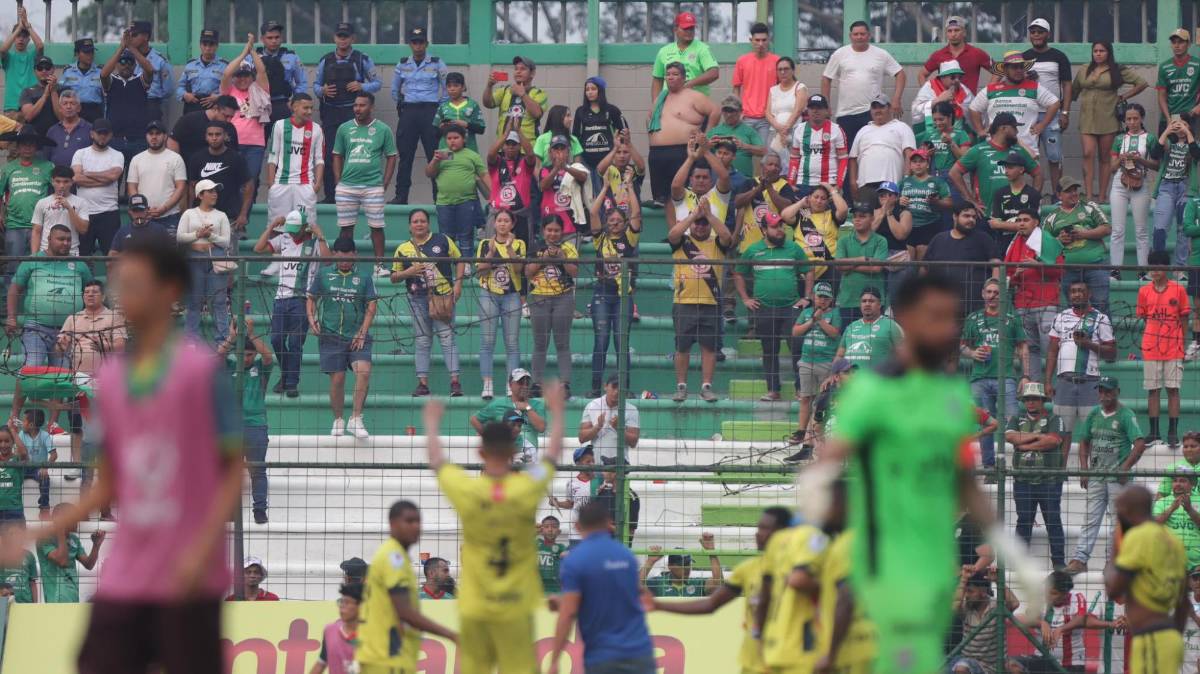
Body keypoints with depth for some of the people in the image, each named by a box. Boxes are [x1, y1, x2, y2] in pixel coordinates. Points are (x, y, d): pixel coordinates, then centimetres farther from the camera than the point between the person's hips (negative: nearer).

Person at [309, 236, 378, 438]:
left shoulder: (364, 276, 4)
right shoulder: (323, 274, 5)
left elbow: (371, 305, 5)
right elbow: (311, 298, 14)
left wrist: (362, 333, -5)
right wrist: (312, 319, -4)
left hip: (357, 336, 0)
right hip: (331, 336, 0)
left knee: (364, 371, -19)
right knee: (337, 379, 0)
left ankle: (355, 419, -12)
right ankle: (338, 421, 18)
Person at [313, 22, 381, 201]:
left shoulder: (362, 60, 5)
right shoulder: (326, 61, 12)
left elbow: (377, 83, 9)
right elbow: (316, 84, 17)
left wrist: (361, 87, -10)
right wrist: (322, 91, -6)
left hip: (353, 112, -2)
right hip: (330, 112, 2)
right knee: (329, 153, -2)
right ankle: (330, 195, 3)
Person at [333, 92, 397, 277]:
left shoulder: (383, 130, 2)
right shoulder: (345, 129, 8)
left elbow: (391, 157, 5)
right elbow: (337, 156, 14)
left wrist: (384, 184, -2)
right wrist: (338, 182, 3)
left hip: (373, 186, -2)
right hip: (347, 186, 2)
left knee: (376, 226, -2)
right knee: (346, 226, 5)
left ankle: (380, 264, 3)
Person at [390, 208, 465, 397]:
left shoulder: (442, 241, 4)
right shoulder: (403, 249, 7)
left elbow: (459, 261, 8)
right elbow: (394, 277, 10)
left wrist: (458, 283, -3)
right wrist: (408, 272, -10)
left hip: (442, 295, -2)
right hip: (418, 299, 2)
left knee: (447, 337, -7)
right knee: (423, 341, 6)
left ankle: (455, 381, -8)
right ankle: (423, 383, 8)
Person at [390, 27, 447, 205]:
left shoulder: (437, 64, 2)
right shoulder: (402, 65, 10)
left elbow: (447, 90, 4)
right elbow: (395, 91, 21)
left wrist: (441, 111, 2)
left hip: (430, 111, -2)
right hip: (408, 111, 2)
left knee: (434, 154, -5)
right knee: (405, 155, -1)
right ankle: (401, 195, 2)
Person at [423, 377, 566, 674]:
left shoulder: (467, 491, -8)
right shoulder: (527, 488, -8)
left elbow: (436, 459, 13)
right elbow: (554, 453, 12)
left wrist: (432, 423, 32)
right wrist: (557, 412, 29)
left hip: (475, 608, 1)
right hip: (515, 610, -1)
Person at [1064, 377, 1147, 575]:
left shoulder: (1126, 415, -6)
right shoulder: (1094, 414, 12)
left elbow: (1140, 444, -14)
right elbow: (1084, 442, 18)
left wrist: (1125, 468, -16)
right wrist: (1084, 469, 7)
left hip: (1117, 477, -5)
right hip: (1096, 475, 5)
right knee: (1091, 519, 2)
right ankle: (1080, 558, -2)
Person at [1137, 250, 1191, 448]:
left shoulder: (1178, 290, -1)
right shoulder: (1144, 291, 4)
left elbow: (1184, 320, 3)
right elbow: (1143, 319, 11)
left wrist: (1183, 347, 0)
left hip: (1173, 349, -2)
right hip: (1151, 348, 2)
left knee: (1173, 390, -2)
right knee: (1152, 390, 5)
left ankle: (1173, 433, 1)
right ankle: (1154, 431, 12)